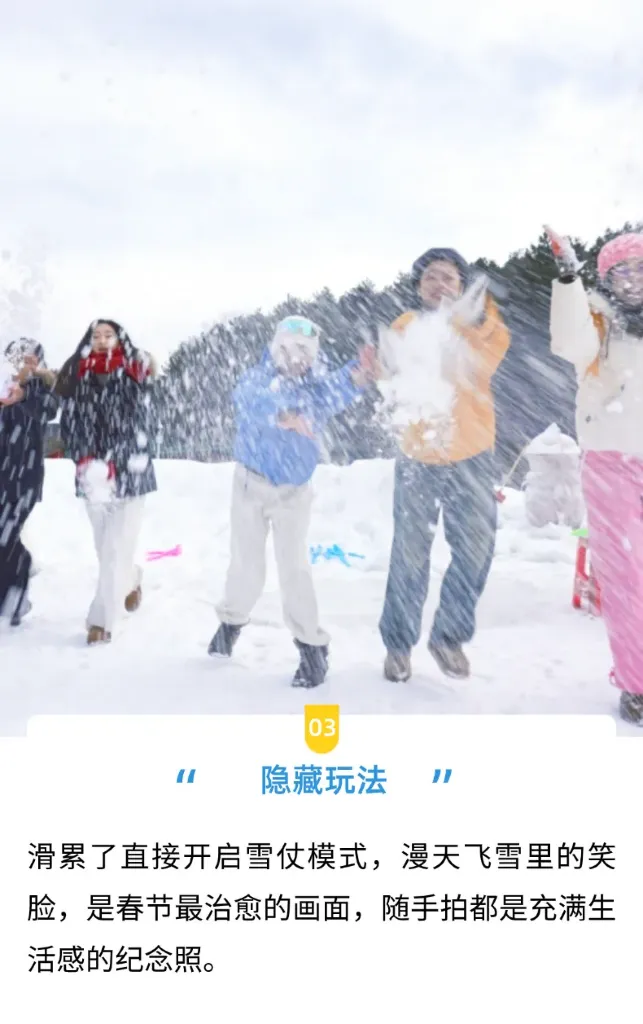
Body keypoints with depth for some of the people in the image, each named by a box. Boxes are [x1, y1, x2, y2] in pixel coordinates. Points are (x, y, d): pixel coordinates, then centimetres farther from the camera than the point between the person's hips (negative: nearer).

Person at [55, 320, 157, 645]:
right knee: (105, 547, 14)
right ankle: (131, 580, 43)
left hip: (129, 473, -3)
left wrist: (113, 466, -20)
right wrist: (85, 462, -16)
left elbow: (138, 429, -9)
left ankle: (101, 619, 4)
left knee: (117, 550, -5)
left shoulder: (135, 373, -1)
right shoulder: (76, 376, 7)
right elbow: (70, 424, 0)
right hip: (93, 477, 3)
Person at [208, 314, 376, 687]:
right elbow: (255, 401, -36)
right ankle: (233, 620, 36)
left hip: (294, 491, 0)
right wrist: (283, 415, -58)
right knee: (247, 562, 9)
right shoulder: (257, 379, -12)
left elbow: (335, 393, -29)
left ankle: (312, 644, 7)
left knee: (294, 565, -5)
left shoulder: (316, 385, -5)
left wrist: (357, 376, -51)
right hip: (251, 484, 0)